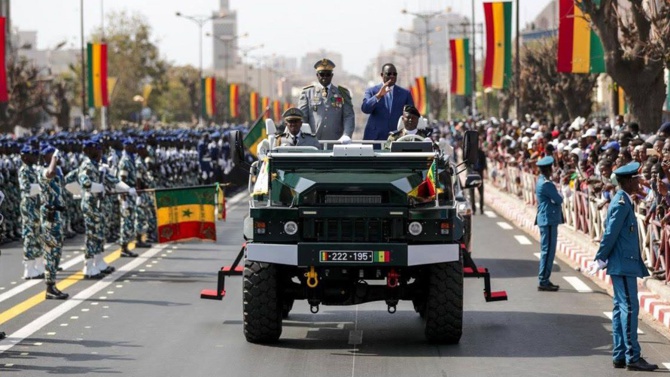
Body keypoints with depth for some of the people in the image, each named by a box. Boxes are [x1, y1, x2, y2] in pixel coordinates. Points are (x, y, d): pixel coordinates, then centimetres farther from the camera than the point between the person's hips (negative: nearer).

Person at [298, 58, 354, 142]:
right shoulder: (307, 92, 12)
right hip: (312, 142, 0)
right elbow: (301, 116, 5)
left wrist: (346, 135, -13)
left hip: (336, 141, 1)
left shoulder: (342, 93, 13)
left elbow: (348, 116, 4)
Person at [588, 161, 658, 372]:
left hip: (624, 264, 10)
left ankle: (619, 356, 15)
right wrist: (600, 260, -13)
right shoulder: (622, 204, -16)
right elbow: (610, 234, -18)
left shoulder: (623, 201, 15)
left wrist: (601, 259, 19)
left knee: (622, 308, 11)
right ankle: (632, 357, -8)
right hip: (623, 264, -10)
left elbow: (610, 234, 18)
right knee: (629, 308, -9)